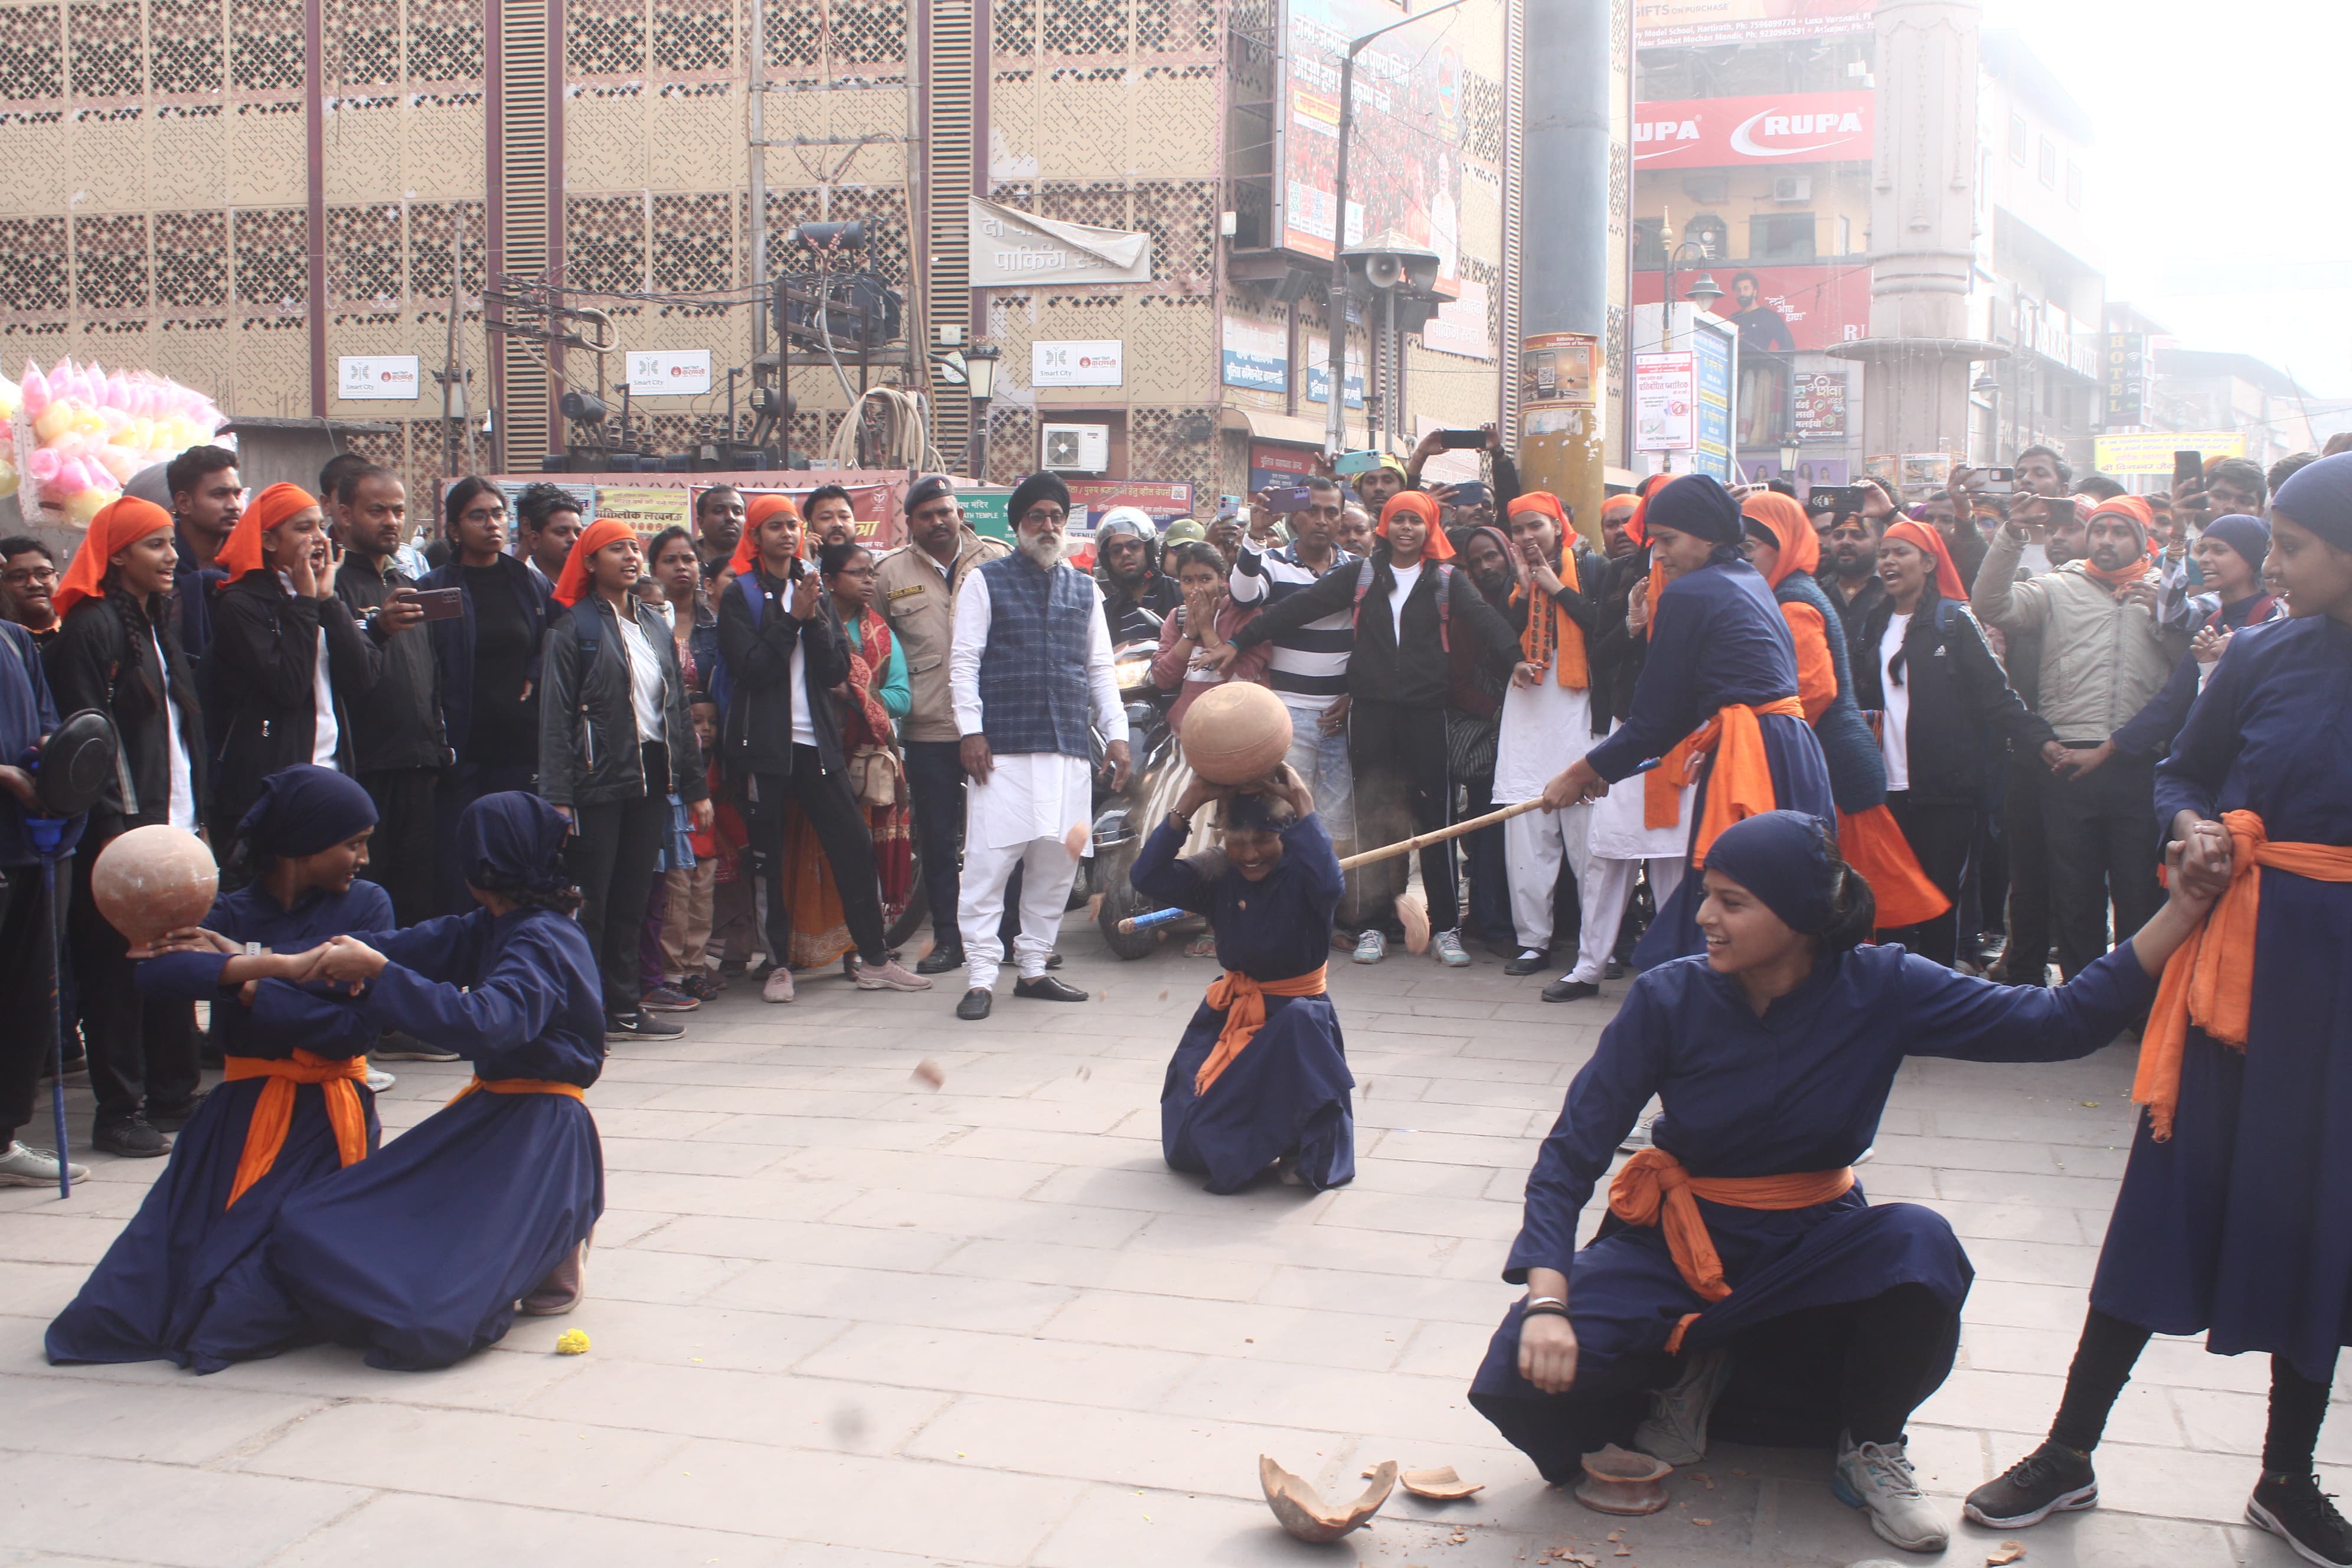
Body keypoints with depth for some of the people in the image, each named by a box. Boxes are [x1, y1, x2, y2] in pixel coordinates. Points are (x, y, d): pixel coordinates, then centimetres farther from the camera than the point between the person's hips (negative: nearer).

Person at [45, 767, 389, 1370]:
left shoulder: (366, 905, 2)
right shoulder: (232, 914, 6)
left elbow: (359, 1024, -12)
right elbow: (157, 974, -18)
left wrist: (251, 989, -14)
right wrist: (280, 964, -24)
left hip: (328, 1116, -2)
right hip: (242, 1113, 2)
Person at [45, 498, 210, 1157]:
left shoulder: (160, 625, 18)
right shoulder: (91, 627, -9)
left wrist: (196, 815, 14)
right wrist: (112, 826, -18)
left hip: (172, 823, 8)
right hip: (122, 827, -8)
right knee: (119, 969, -2)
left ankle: (174, 1095, 19)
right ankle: (120, 1111, 4)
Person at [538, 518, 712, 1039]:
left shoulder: (655, 625, 15)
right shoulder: (574, 627, -4)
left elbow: (677, 707, 17)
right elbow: (556, 717, -9)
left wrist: (695, 785, 13)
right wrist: (557, 797, -17)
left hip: (652, 776, 6)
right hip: (600, 779, -6)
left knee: (632, 899, 10)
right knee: (591, 899, -3)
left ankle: (624, 1008, 17)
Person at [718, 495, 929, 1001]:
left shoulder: (813, 588, 14)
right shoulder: (740, 594, 1)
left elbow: (838, 669, 5)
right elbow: (751, 667, -12)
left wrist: (814, 617, -9)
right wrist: (793, 618, -13)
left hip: (817, 740, 4)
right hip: (764, 742, -4)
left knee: (854, 844, 0)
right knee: (769, 855, 0)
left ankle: (874, 959, 7)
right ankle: (779, 965, 9)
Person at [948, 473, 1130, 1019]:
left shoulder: (1083, 589, 18)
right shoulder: (986, 583, 7)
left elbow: (1101, 668, 20)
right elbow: (964, 661, 3)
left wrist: (1116, 733, 10)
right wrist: (972, 731, -7)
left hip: (1069, 747, 4)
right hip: (1003, 748, -4)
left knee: (1057, 860, 4)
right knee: (990, 859, -8)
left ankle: (1034, 968, 16)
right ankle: (981, 977, -3)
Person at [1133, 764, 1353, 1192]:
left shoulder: (1300, 872, -16)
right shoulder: (1218, 875, -5)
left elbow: (1329, 887, -41)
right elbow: (1147, 878, -19)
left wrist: (1304, 809, -38)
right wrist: (1188, 805, -25)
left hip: (1296, 1010, -3)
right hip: (1231, 1011, 3)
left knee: (1299, 1021, -42)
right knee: (1187, 1151, -8)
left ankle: (1305, 1153, -19)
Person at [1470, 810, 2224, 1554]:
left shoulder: (1879, 988, -12)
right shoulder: (1668, 1000, -15)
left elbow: (2062, 1021, -16)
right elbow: (1569, 1156, -15)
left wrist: (2183, 909, -26)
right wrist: (1548, 1304, -29)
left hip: (1808, 1243, 1)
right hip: (1681, 1240, -1)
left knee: (1921, 1246, -33)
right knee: (1525, 1377, -25)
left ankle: (1872, 1448, -3)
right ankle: (1686, 1367, 9)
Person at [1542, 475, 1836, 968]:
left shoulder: (1689, 594, -7)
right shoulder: (1750, 581, 19)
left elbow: (1654, 718, -4)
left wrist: (1583, 772, 6)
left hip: (1753, 762, -10)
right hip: (1794, 753, 10)